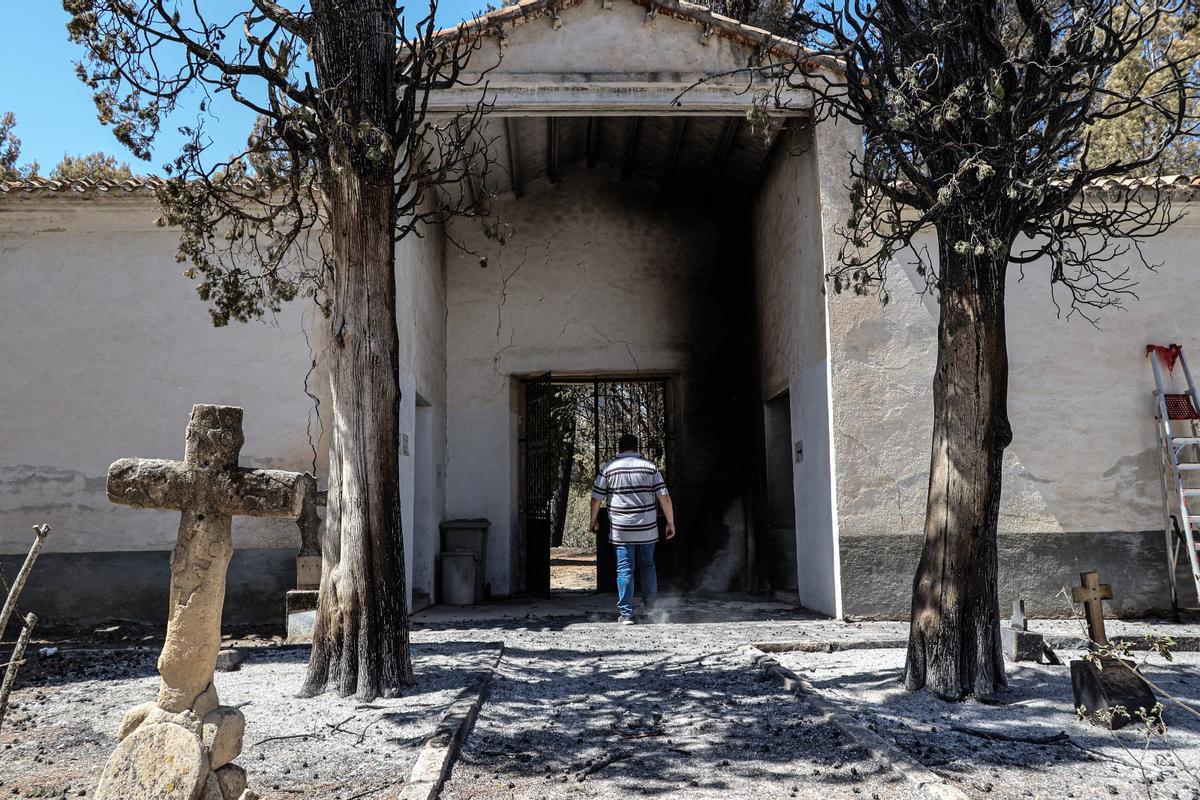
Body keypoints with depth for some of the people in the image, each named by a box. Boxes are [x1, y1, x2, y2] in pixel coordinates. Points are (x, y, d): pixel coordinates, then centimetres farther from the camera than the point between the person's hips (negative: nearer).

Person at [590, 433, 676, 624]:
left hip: (621, 530, -2)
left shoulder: (608, 469, 0)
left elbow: (596, 499, 0)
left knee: (625, 570, 2)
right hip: (648, 529, 2)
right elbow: (665, 497, -2)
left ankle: (626, 613, 2)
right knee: (648, 566, 19)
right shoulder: (650, 467, 2)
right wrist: (670, 523, 6)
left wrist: (594, 520, 16)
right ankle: (651, 606, 29)